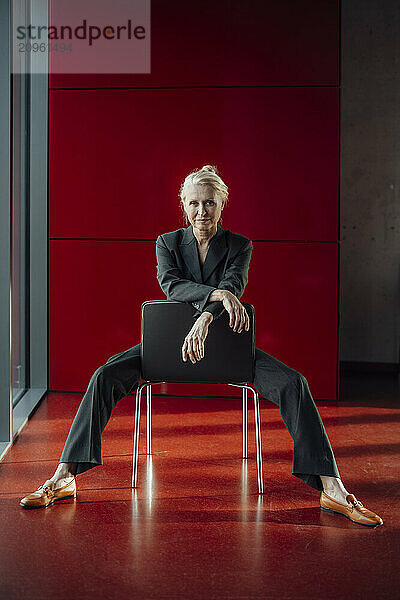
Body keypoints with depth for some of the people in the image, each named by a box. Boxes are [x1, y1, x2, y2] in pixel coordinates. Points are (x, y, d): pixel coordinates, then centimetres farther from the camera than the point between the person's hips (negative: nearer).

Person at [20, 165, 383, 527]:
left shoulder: (240, 246, 1)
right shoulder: (167, 243, 3)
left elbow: (233, 285, -18)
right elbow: (171, 283, -16)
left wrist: (205, 320, -38)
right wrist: (218, 294, -33)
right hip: (171, 340, 1)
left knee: (293, 382, -25)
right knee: (105, 377, -24)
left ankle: (332, 490, -25)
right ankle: (64, 478, -19)